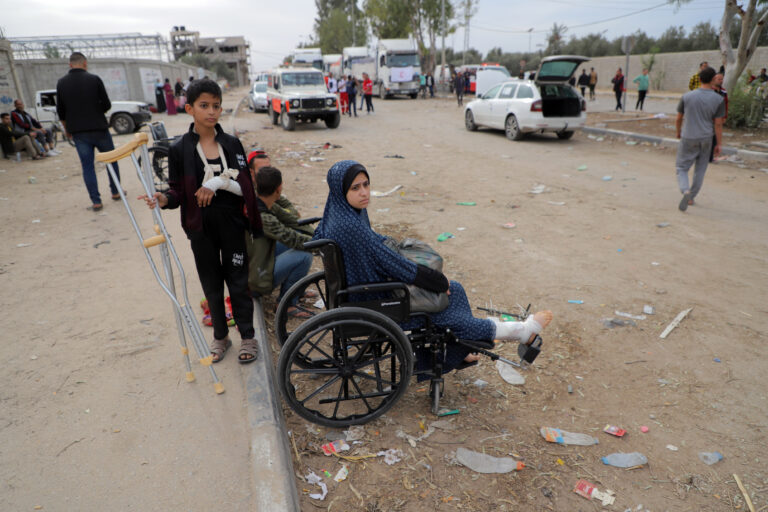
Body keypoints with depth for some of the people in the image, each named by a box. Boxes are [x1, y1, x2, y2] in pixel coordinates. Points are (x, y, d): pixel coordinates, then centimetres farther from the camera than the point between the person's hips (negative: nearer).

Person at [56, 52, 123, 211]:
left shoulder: (61, 83, 3)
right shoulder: (94, 79, -6)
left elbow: (60, 111, 7)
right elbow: (106, 105, -5)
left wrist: (67, 129, 21)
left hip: (78, 132, 2)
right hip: (99, 129, -2)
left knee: (87, 166, 5)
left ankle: (96, 201, 3)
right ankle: (116, 192, 22)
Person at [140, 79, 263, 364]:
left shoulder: (232, 144, 1)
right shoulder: (179, 149, -2)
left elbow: (245, 186, -2)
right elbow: (179, 190, 0)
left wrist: (220, 182, -20)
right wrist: (164, 199, -21)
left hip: (232, 224, 0)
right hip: (201, 227, 0)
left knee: (238, 281, 7)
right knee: (212, 285, 12)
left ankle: (248, 337, 24)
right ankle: (220, 337, 32)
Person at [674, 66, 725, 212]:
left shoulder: (687, 96, -6)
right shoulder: (718, 100, -6)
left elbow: (679, 118, 4)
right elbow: (718, 124, -6)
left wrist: (679, 132, 23)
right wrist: (719, 144, 3)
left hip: (688, 138, -1)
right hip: (706, 139, 1)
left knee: (681, 168, 6)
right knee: (700, 170, 15)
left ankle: (686, 191, -21)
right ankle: (691, 197, 20)